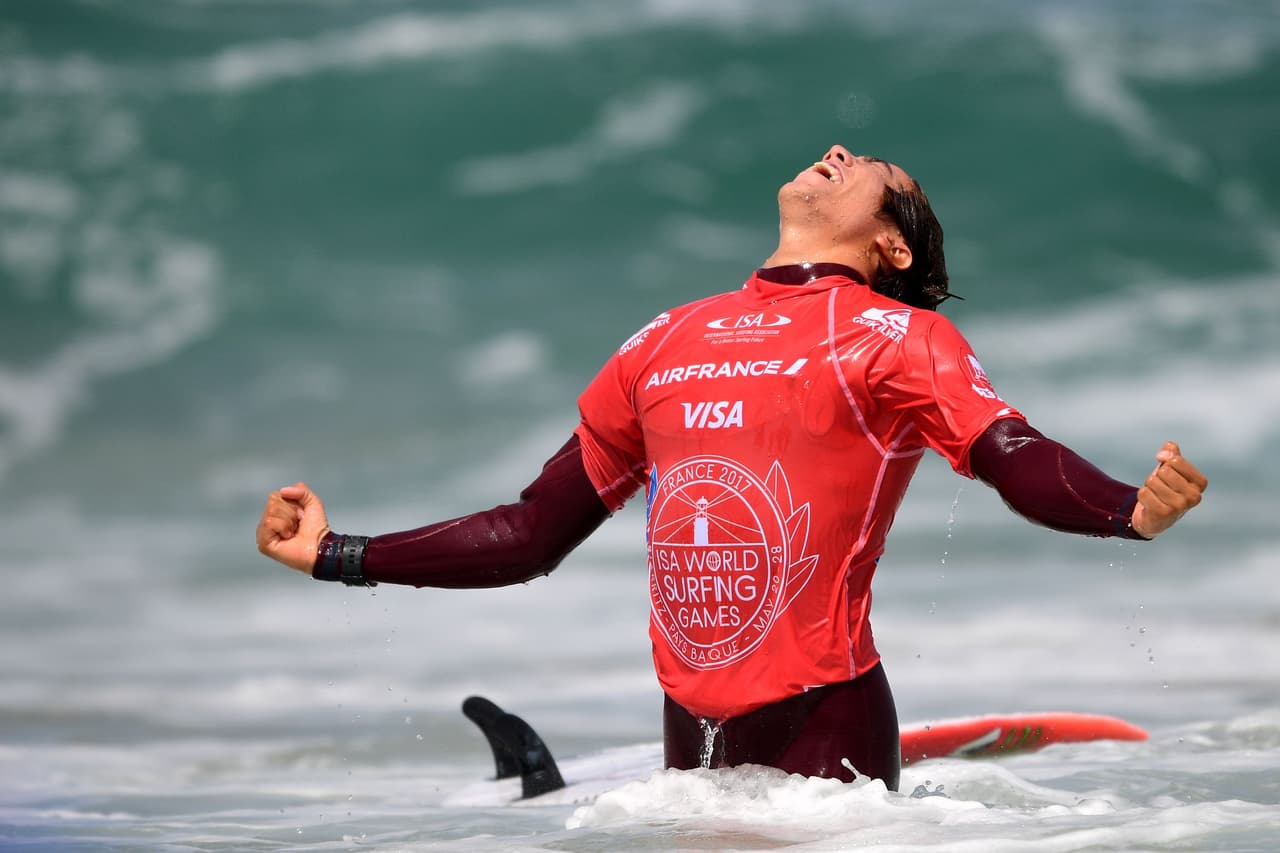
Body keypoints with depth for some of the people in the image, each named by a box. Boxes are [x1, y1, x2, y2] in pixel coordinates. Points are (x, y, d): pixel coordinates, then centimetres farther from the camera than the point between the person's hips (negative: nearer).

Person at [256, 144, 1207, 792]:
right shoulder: (665, 343, 16)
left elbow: (1022, 462, -14)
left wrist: (1134, 510, -35)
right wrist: (337, 556, 22)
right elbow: (534, 533, 21)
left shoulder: (891, 335, 1)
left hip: (823, 730, -5)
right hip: (692, 740, 5)